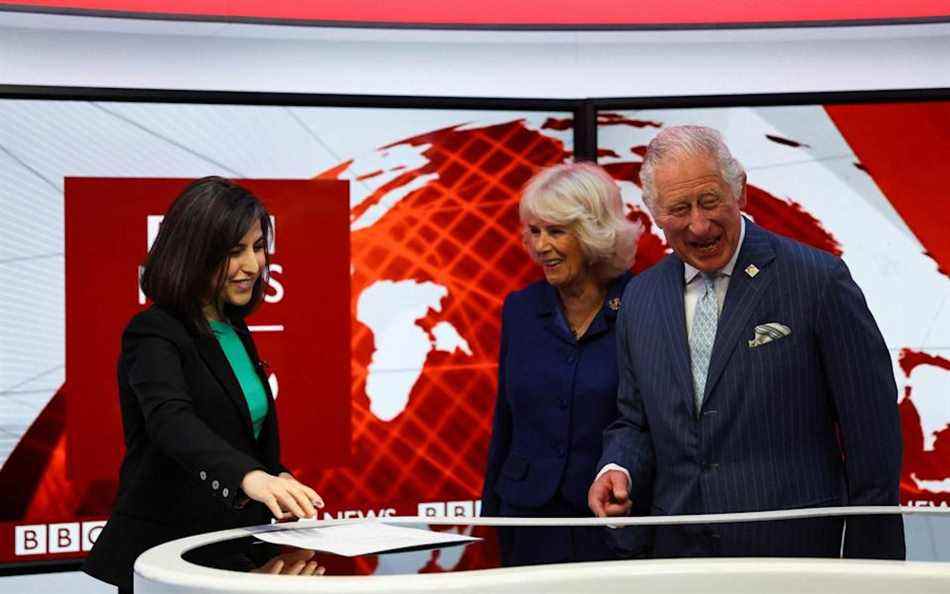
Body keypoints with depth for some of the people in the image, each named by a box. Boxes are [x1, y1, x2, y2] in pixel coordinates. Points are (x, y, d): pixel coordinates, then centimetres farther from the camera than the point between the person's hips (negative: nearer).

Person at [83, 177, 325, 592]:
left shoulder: (234, 331, 11)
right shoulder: (153, 336, -14)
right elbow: (170, 421, -33)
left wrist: (278, 482, 2)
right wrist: (251, 477, -50)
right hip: (164, 553, -7)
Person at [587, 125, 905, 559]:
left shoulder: (817, 280, -8)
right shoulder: (640, 298, 8)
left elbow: (871, 432, -7)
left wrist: (871, 567, -8)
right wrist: (617, 470, -7)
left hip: (792, 552, -4)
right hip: (678, 550, 4)